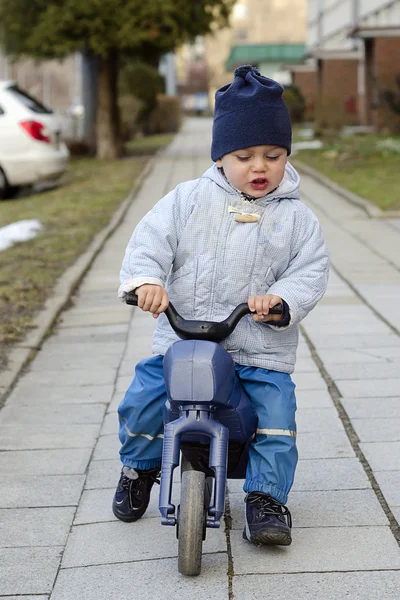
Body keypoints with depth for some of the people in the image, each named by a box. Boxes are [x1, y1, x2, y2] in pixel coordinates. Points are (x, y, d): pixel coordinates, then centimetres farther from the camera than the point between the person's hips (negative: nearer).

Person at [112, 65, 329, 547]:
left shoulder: (296, 218, 3)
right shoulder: (188, 200, 2)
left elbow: (310, 272, 0)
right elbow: (151, 239, -2)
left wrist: (281, 300, -20)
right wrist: (146, 279, -22)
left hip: (261, 349, 0)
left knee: (276, 418, -11)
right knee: (141, 401, -5)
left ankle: (266, 499, 8)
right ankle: (139, 468, 24)